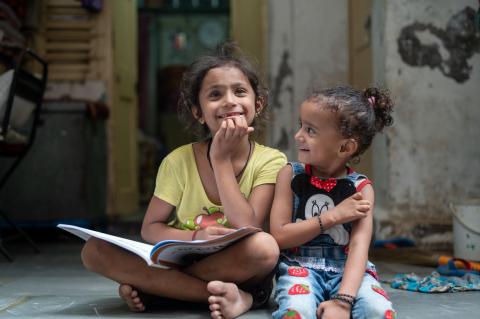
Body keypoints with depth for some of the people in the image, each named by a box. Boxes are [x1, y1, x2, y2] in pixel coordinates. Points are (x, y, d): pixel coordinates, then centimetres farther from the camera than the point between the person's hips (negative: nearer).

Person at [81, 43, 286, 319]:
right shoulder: (179, 161, -3)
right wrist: (195, 238, -23)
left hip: (240, 270, -3)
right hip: (181, 260, 3)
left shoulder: (270, 161, -9)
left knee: (266, 247, -36)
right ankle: (227, 295, -24)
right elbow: (150, 228, -2)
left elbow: (246, 229, -20)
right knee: (95, 250, -20)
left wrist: (221, 159, -19)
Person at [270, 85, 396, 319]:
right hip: (300, 266, -2)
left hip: (346, 270, 2)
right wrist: (333, 216, -12)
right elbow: (279, 236, -5)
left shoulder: (360, 188, -1)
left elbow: (359, 247, -13)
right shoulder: (290, 175, 2)